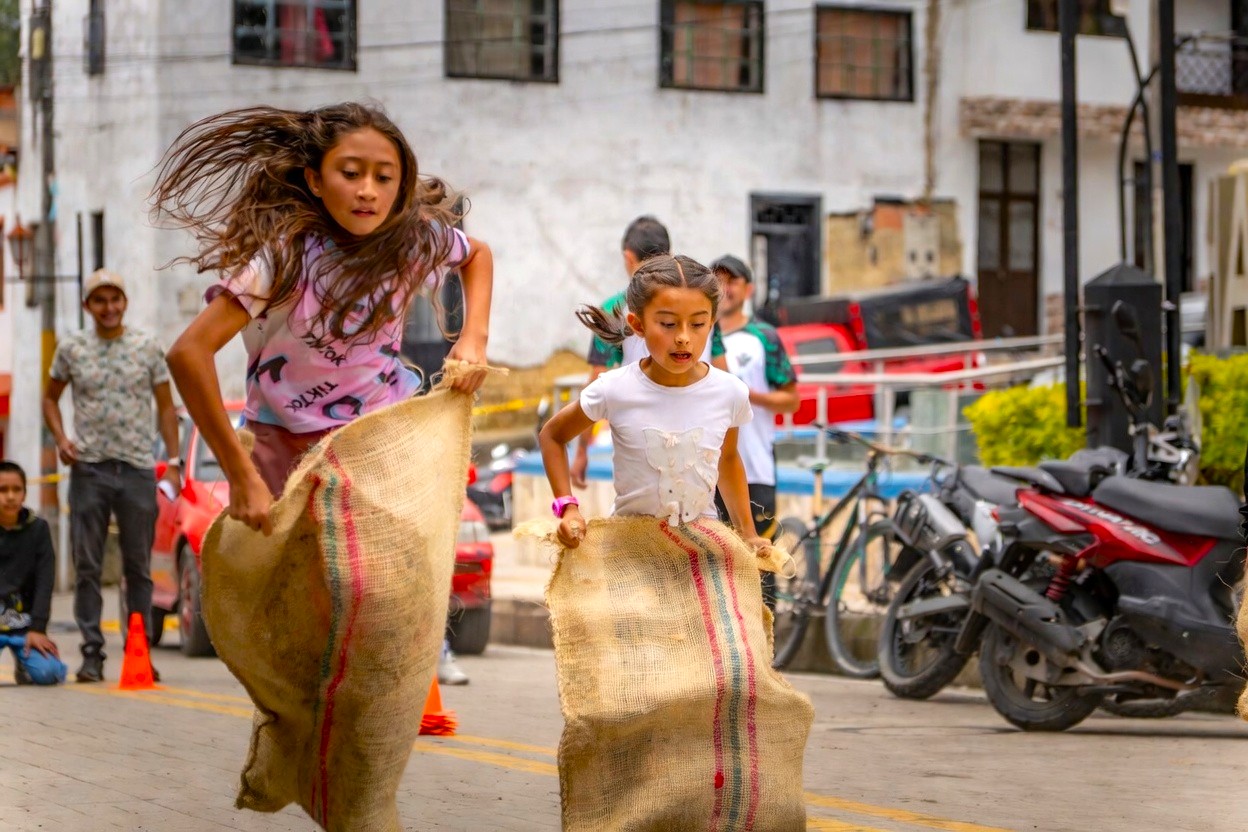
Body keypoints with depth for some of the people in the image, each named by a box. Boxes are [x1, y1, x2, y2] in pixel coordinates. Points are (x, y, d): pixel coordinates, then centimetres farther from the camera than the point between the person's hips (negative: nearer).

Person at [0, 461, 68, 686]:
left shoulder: (37, 528, 3)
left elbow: (44, 582, -1)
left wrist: (37, 629, -10)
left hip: (23, 620, 1)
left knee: (46, 673, -22)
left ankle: (23, 662, 13)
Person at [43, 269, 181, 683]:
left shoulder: (148, 347, 5)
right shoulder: (71, 348, 5)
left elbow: (165, 406, 9)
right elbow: (51, 397, 16)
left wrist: (173, 461, 0)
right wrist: (60, 439, -1)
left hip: (138, 469, 0)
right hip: (88, 468, 0)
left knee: (139, 567, 4)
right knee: (87, 567, 0)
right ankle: (92, 653, 4)